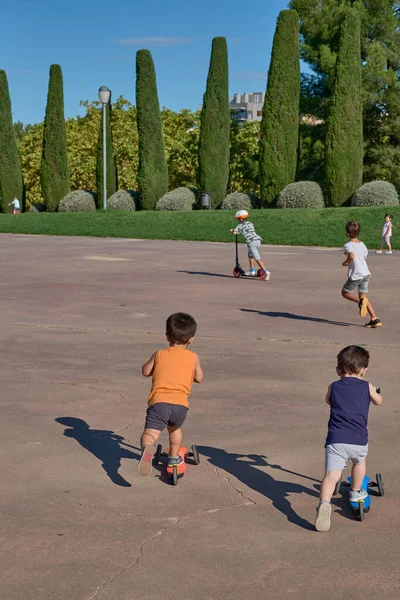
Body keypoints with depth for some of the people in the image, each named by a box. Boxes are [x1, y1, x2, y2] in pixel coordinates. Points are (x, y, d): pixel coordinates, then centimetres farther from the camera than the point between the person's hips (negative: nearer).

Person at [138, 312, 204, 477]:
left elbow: (145, 371, 22)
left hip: (159, 401, -2)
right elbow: (199, 378, 21)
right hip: (181, 403, 2)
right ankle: (174, 457, 42)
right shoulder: (193, 357, 13)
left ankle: (147, 449, -47)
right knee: (175, 428, 32)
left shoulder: (159, 354, 14)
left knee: (150, 433, -16)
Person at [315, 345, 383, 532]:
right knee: (360, 462, 31)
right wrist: (375, 393, 52)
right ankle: (356, 493, 48)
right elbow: (378, 401, 30)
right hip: (359, 440, 1)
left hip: (335, 439, 0)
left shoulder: (333, 387, 12)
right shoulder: (367, 387, 9)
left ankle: (324, 502, -34)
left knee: (331, 474, -10)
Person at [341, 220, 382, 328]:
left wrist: (345, 262, -12)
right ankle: (374, 319, 2)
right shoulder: (362, 244, 11)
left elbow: (351, 256, -32)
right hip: (366, 273, 7)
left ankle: (360, 301, -14)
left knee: (345, 292, 13)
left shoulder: (348, 245, -12)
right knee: (363, 296, 13)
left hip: (356, 275, -7)